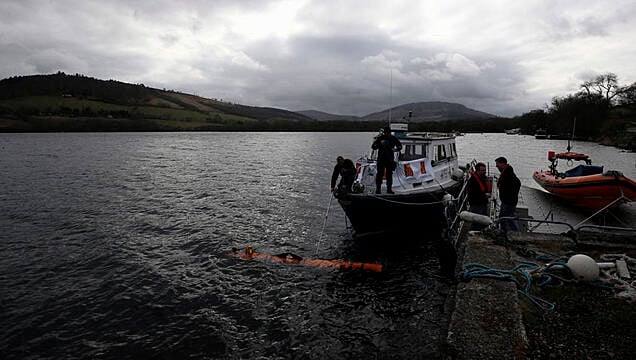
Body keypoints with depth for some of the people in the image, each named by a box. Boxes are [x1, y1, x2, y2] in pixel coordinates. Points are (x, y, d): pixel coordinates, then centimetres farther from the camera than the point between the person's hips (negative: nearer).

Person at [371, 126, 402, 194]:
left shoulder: (393, 138, 6)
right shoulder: (380, 138, 1)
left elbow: (400, 146, 14)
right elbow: (373, 146, -2)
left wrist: (395, 149, -7)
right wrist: (380, 144, -19)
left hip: (390, 159, 2)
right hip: (381, 159, -2)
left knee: (389, 174, 5)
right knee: (380, 174, -6)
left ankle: (389, 189, 11)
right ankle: (378, 189, -2)